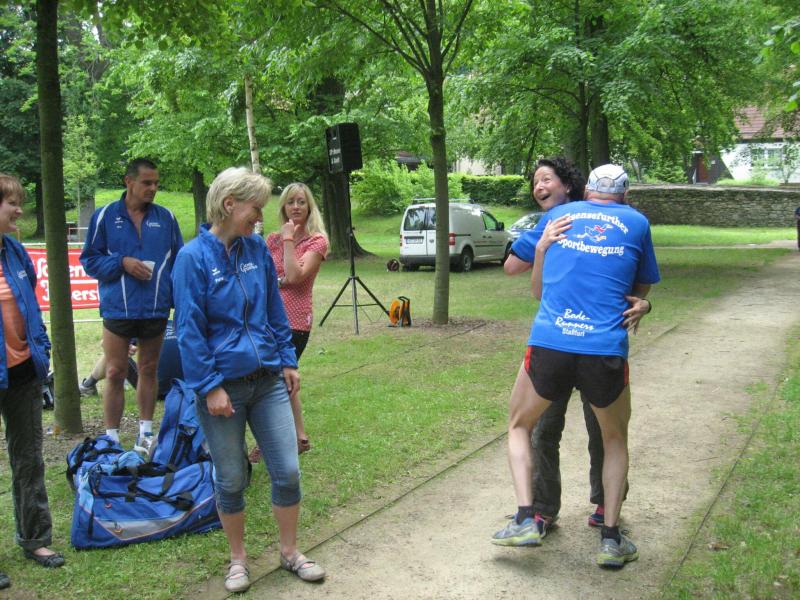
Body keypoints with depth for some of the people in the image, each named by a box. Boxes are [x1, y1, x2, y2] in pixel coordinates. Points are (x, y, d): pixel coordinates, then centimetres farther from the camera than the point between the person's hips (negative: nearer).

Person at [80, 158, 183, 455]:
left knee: (149, 371, 14)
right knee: (115, 374, 0)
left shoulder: (166, 218, 3)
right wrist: (122, 262, -14)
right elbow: (90, 259, 2)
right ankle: (112, 439, 9)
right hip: (118, 307, -2)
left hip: (156, 308, 2)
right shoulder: (105, 216, -2)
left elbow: (178, 260, 8)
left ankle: (146, 433, 26)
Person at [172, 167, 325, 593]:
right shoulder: (194, 257, -12)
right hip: (223, 386, -4)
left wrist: (287, 361, 8)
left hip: (268, 380, 4)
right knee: (231, 480, 10)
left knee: (287, 471, 6)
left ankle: (290, 552, 26)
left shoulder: (257, 250, 3)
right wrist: (210, 386, -15)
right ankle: (238, 558, 30)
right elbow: (189, 330, -13)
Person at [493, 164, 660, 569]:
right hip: (606, 353, 0)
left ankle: (525, 519, 11)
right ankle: (611, 539, 19)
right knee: (615, 440, 25)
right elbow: (642, 290, 26)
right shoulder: (637, 223, 14)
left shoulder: (556, 216, 17)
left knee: (519, 426, 25)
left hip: (548, 346, 0)